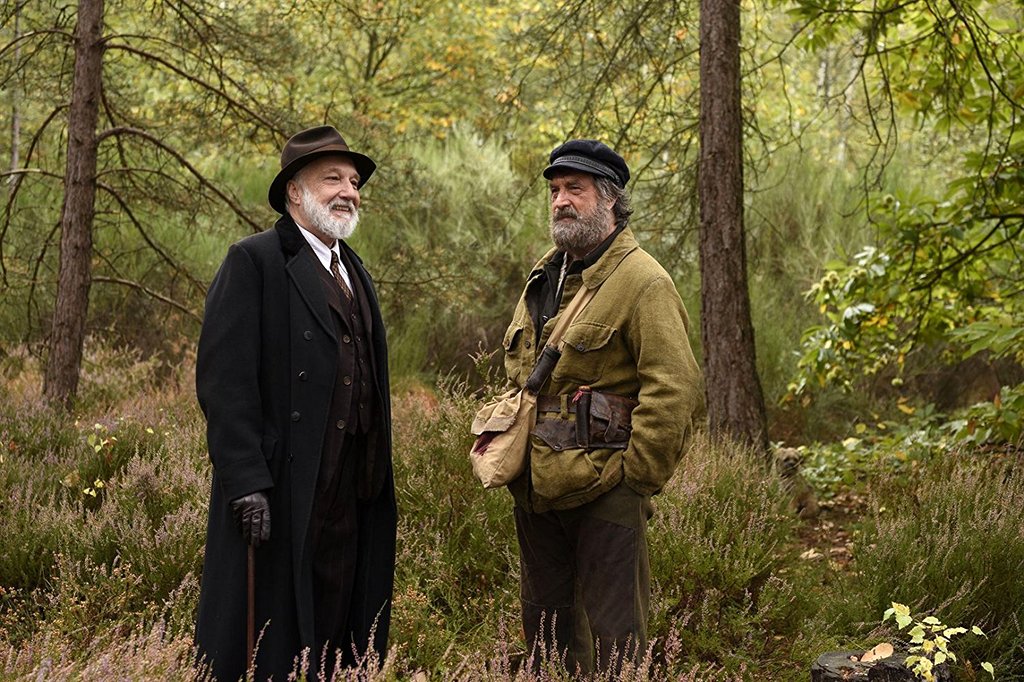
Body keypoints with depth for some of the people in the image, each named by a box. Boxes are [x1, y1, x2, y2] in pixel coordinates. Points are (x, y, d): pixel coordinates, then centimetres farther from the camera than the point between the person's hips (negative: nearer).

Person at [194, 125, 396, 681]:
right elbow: (224, 379, -14)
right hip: (282, 496, -7)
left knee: (336, 633, 10)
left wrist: (376, 482, 14)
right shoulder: (253, 261, -6)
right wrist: (246, 483, -20)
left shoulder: (354, 272, 19)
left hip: (350, 498, 7)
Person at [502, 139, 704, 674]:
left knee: (612, 636, -1)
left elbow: (675, 390, -17)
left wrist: (637, 477, -16)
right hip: (535, 486, 8)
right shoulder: (544, 278, 15)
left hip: (602, 489, -8)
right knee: (544, 625, 17)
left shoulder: (642, 281, -11)